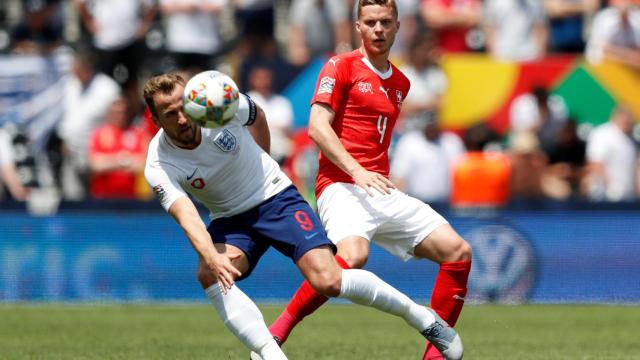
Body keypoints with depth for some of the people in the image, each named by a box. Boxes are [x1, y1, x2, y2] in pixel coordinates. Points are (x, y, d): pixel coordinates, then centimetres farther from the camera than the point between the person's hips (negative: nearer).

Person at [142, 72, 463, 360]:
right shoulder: (159, 167, -20)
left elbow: (256, 116, 7)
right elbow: (186, 216, -36)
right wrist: (211, 256, -54)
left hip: (276, 197, -1)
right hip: (230, 220, 1)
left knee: (328, 281, -18)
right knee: (209, 275, -31)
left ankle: (416, 313, 2)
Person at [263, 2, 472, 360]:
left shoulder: (400, 83, 20)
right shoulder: (341, 67, 0)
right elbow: (318, 126, -11)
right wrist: (356, 171, -23)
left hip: (383, 192, 7)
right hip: (342, 186, -7)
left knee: (458, 252, -5)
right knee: (353, 256, -36)